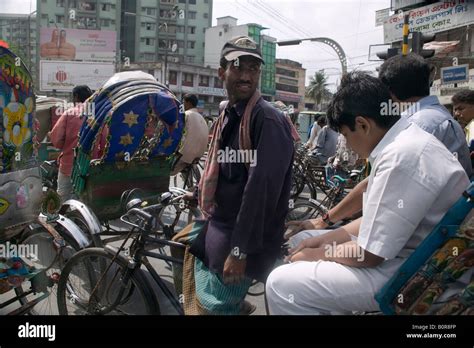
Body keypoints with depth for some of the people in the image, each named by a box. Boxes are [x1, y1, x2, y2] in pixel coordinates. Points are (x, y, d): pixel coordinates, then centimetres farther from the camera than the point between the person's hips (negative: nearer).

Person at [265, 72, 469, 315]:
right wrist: (327, 238, 6)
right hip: (401, 249, 10)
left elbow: (368, 255, -22)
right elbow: (376, 218, 13)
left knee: (282, 284, -19)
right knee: (300, 241, 15)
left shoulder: (401, 157, -27)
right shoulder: (403, 141, 6)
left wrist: (316, 254, -6)